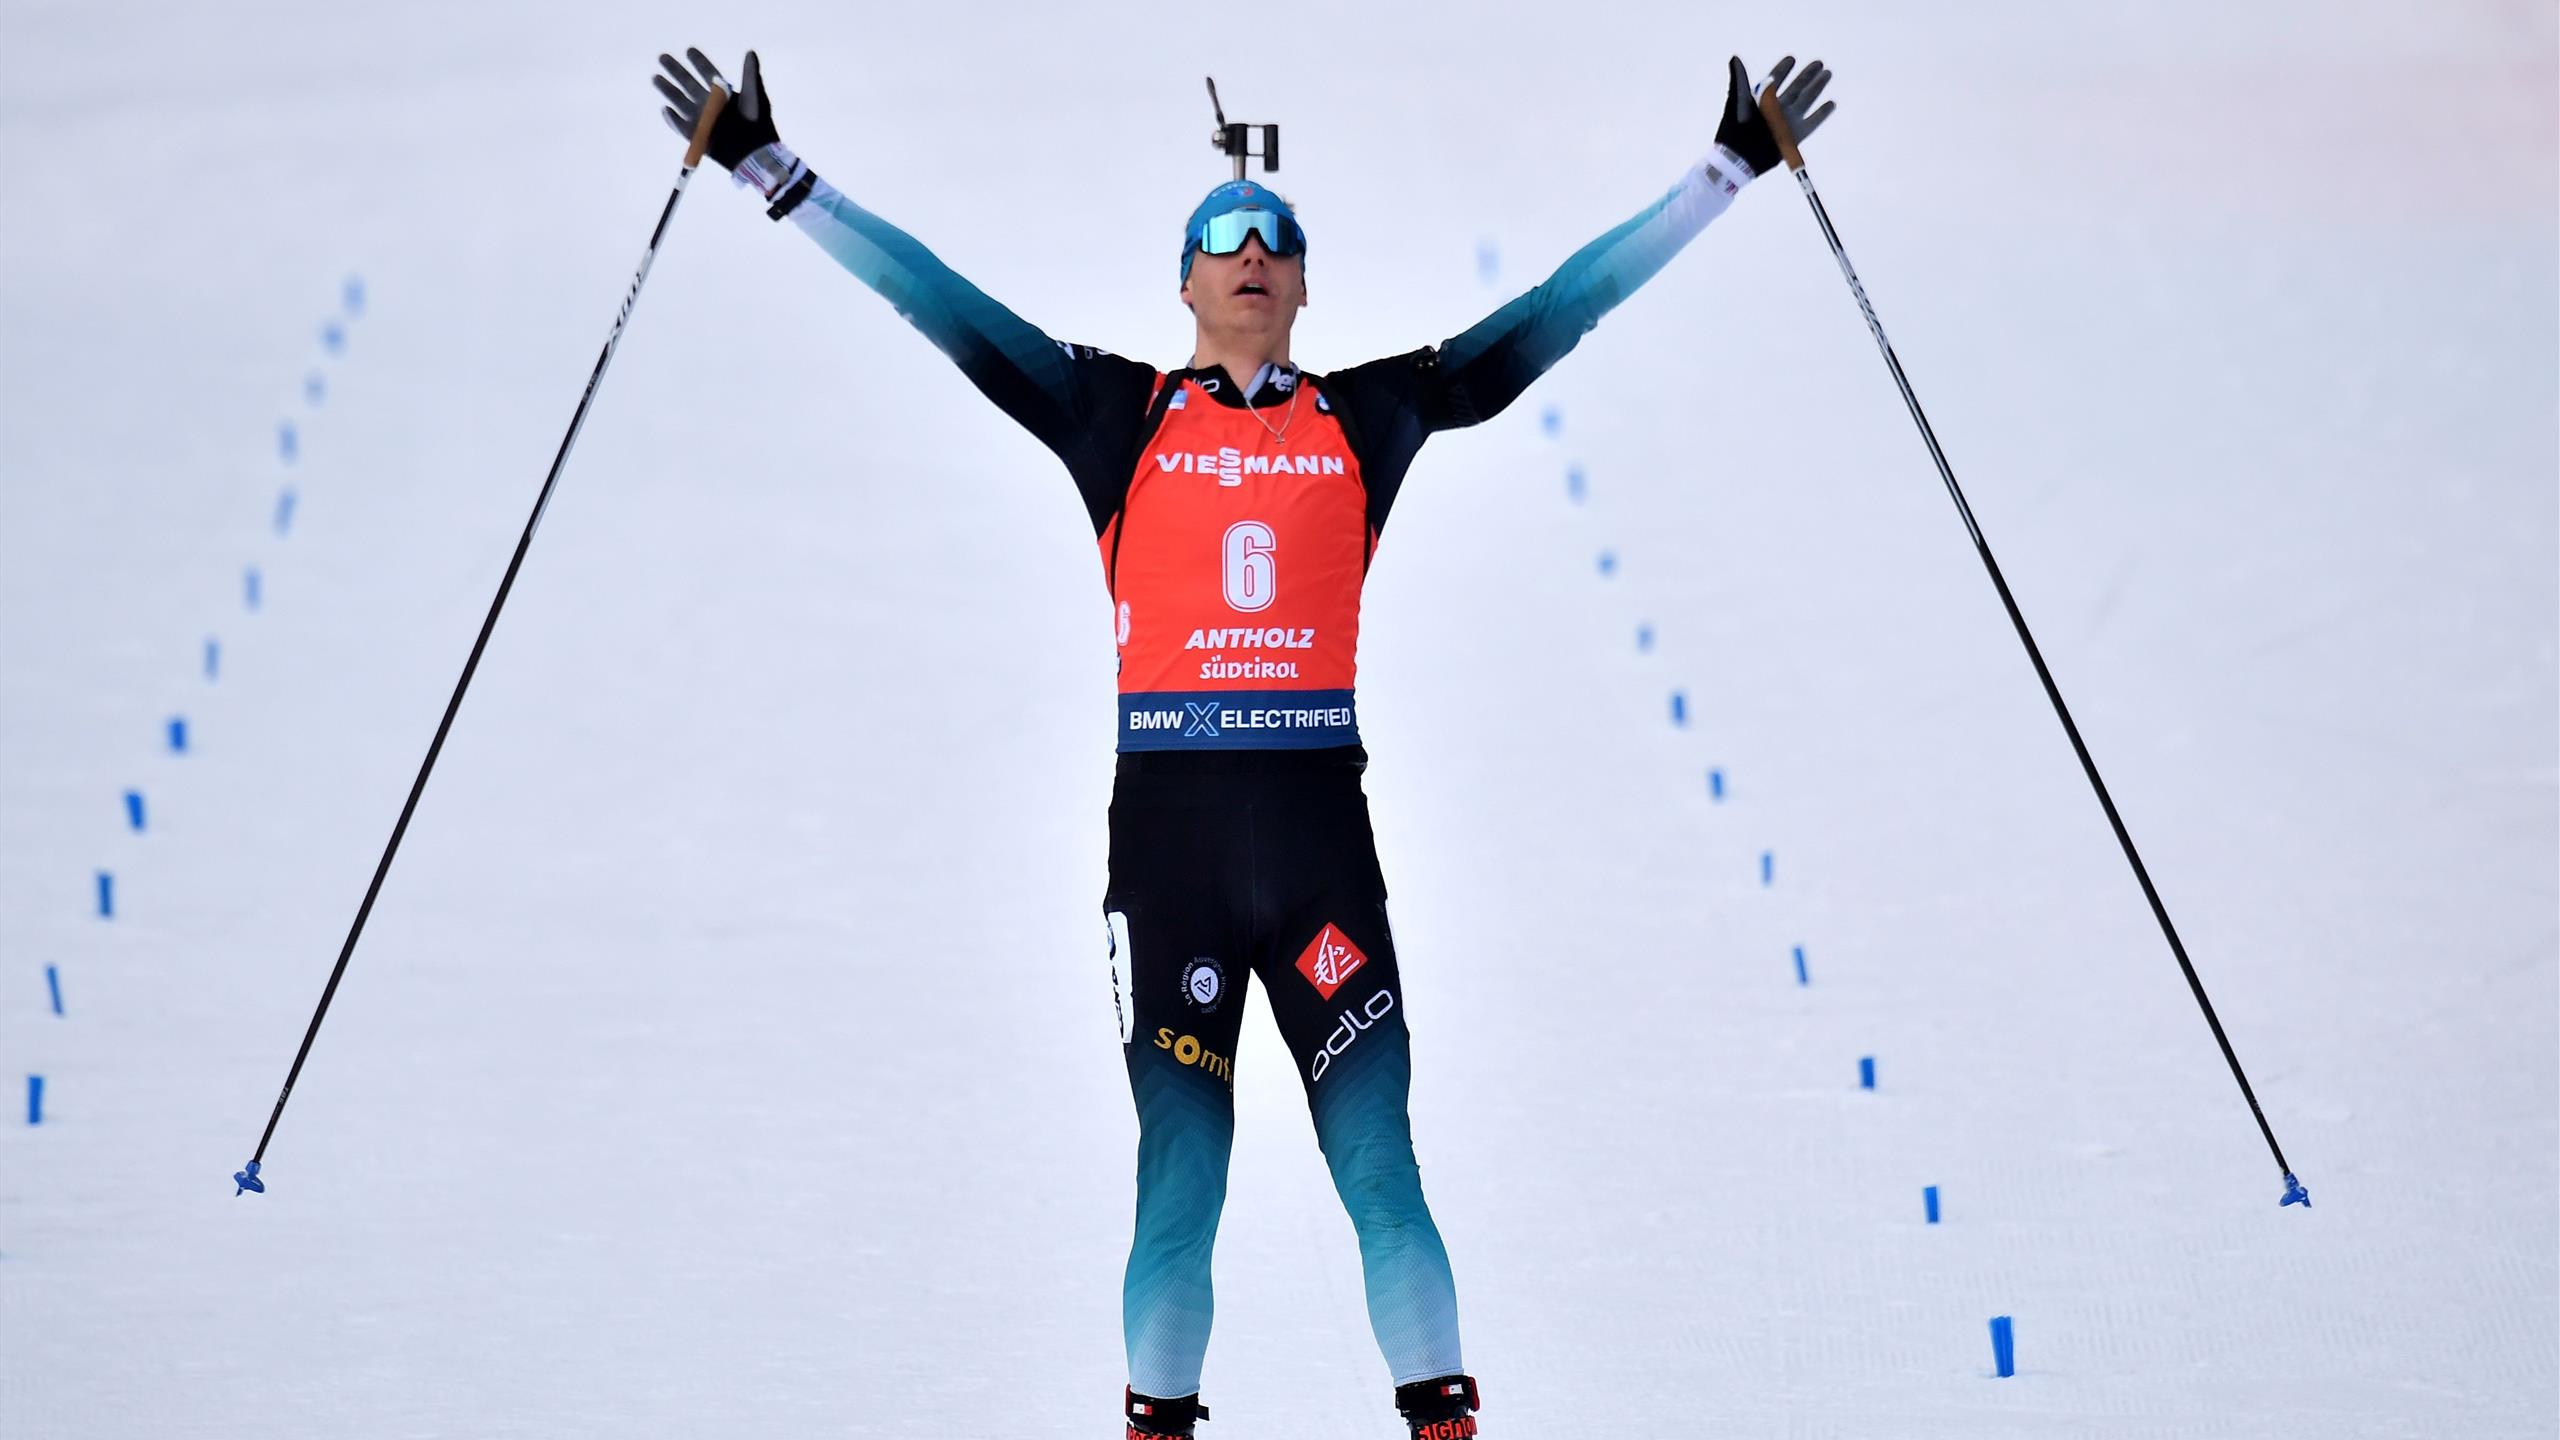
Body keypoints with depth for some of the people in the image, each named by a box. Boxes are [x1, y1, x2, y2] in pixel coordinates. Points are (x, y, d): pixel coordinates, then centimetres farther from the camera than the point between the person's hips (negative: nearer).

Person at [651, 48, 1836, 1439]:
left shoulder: (1367, 418, 10)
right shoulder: (1122, 415, 8)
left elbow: (1557, 311, 12)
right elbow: (941, 304, 4)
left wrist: (1726, 172, 12)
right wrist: (774, 175, -1)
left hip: (1321, 824, 1)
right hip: (1167, 827, -1)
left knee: (1379, 1167, -3)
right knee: (1178, 1178, 1)